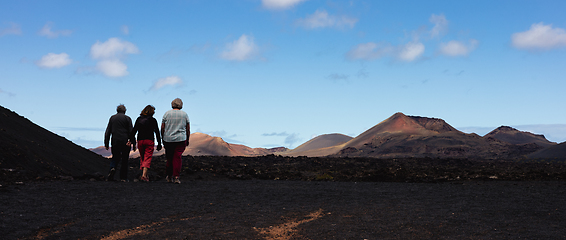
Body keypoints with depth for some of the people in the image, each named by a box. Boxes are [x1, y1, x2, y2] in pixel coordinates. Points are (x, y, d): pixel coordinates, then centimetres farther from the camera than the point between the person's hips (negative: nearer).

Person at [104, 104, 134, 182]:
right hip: (125, 142, -2)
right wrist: (133, 143, 0)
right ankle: (123, 177, 6)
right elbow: (131, 131, -3)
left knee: (115, 157, 15)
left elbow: (108, 132, 7)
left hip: (115, 142, 2)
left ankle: (112, 168, -16)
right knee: (124, 159, 6)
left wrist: (106, 144, 9)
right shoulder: (127, 118, 2)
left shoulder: (112, 118, 9)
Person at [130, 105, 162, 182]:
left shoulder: (139, 119, 8)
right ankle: (144, 175, -18)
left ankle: (144, 175, 20)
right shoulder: (153, 120, -1)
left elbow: (133, 131, 7)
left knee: (142, 158, 16)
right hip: (149, 141, -3)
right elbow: (157, 132, -1)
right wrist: (159, 144, 4)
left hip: (140, 141, 3)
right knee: (147, 158, -4)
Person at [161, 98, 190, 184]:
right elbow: (188, 129, 6)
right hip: (181, 139, -1)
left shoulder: (167, 113, 3)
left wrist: (163, 138, 13)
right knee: (177, 158, -1)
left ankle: (169, 176, 17)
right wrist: (187, 140, 15)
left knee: (169, 158, 11)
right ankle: (176, 177, -8)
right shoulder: (185, 114, 3)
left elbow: (162, 128, 3)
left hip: (168, 139, 1)